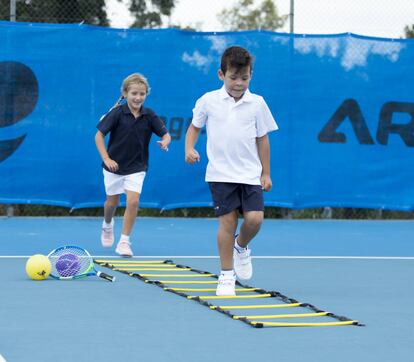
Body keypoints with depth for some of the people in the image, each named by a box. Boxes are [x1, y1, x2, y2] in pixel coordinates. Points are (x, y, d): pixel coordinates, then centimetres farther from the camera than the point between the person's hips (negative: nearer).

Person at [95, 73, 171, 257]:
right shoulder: (117, 113, -15)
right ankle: (107, 225, 47)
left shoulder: (149, 116, -8)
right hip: (114, 165, -1)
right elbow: (99, 135, -10)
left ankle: (124, 241, -3)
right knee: (112, 202, 13)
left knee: (133, 201, -14)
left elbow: (165, 134, -1)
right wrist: (106, 159, -17)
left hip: (136, 167, 1)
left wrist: (164, 142, -24)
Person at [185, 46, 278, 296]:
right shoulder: (208, 101, -1)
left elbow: (262, 139, 7)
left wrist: (266, 173, 7)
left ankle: (241, 247, 23)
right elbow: (195, 127, 13)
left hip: (250, 174, 1)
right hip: (221, 174, -1)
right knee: (227, 221, -3)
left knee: (255, 218, -11)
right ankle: (226, 275, 8)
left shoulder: (257, 103, 1)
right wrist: (189, 149, -5)